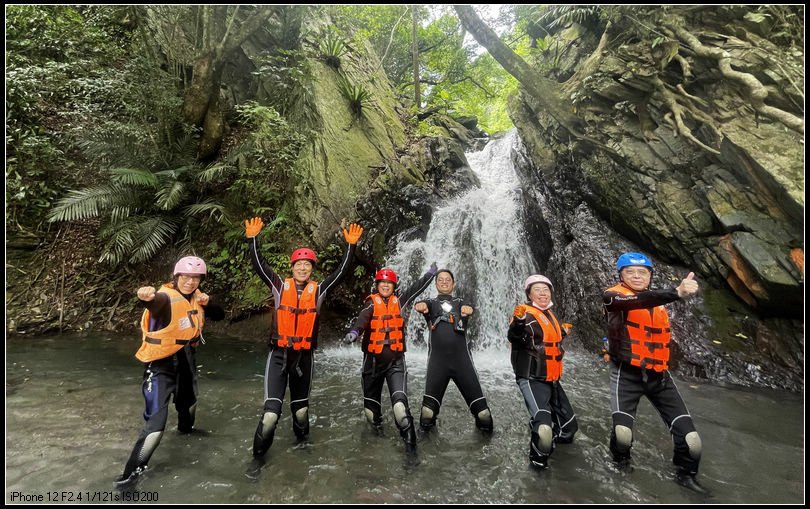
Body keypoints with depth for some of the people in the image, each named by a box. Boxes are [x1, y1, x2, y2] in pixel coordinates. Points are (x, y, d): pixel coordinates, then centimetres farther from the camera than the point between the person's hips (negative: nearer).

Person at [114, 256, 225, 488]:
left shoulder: (196, 297, -1)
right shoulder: (166, 297, -25)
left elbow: (220, 315, 6)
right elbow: (156, 301, -49)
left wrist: (207, 303, -14)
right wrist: (147, 296, -73)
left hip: (186, 360, 8)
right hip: (161, 364, -7)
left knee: (189, 401, 31)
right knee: (156, 422, -15)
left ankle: (185, 427, 62)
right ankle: (131, 473, 1)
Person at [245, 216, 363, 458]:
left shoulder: (318, 290, 0)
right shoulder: (280, 286, -1)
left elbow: (342, 270, -4)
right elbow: (259, 265, -5)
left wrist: (351, 246, -11)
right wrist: (252, 239, -14)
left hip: (304, 355, 2)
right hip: (279, 353, -1)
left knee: (301, 406, 18)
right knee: (272, 408, -7)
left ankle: (302, 440, 43)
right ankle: (258, 454, 14)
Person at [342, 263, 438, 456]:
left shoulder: (399, 301, 7)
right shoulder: (372, 302, -2)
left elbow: (416, 288, 13)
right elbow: (362, 319, -20)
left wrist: (431, 273, 17)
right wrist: (354, 332, -40)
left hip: (396, 360, 0)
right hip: (373, 359, 0)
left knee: (400, 401, -16)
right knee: (371, 403, 15)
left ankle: (409, 440, -5)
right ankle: (376, 426, 44)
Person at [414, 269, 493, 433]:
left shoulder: (460, 303, 18)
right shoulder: (431, 303, 16)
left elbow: (468, 308, -5)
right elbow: (423, 305, -8)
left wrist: (469, 309, -31)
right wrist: (420, 306, -34)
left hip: (461, 357, 1)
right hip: (437, 358, 0)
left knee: (477, 397, -2)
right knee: (430, 399, -1)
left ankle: (486, 427, 19)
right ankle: (425, 428, 20)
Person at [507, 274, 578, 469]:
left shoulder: (549, 315, 13)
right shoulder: (526, 313, -14)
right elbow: (514, 338, -34)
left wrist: (563, 332, 22)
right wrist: (518, 322, -51)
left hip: (552, 379, 9)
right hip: (532, 379, -9)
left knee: (568, 426, 19)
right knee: (544, 427, -25)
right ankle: (538, 458, 2)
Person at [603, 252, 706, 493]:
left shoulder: (657, 301, 12)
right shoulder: (613, 296, -11)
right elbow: (639, 301, -33)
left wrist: (663, 364, 17)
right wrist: (677, 292, -46)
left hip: (659, 375, 6)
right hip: (627, 374, -5)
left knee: (689, 436, -4)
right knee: (622, 432, -17)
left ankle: (686, 474, 26)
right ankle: (621, 463, 17)